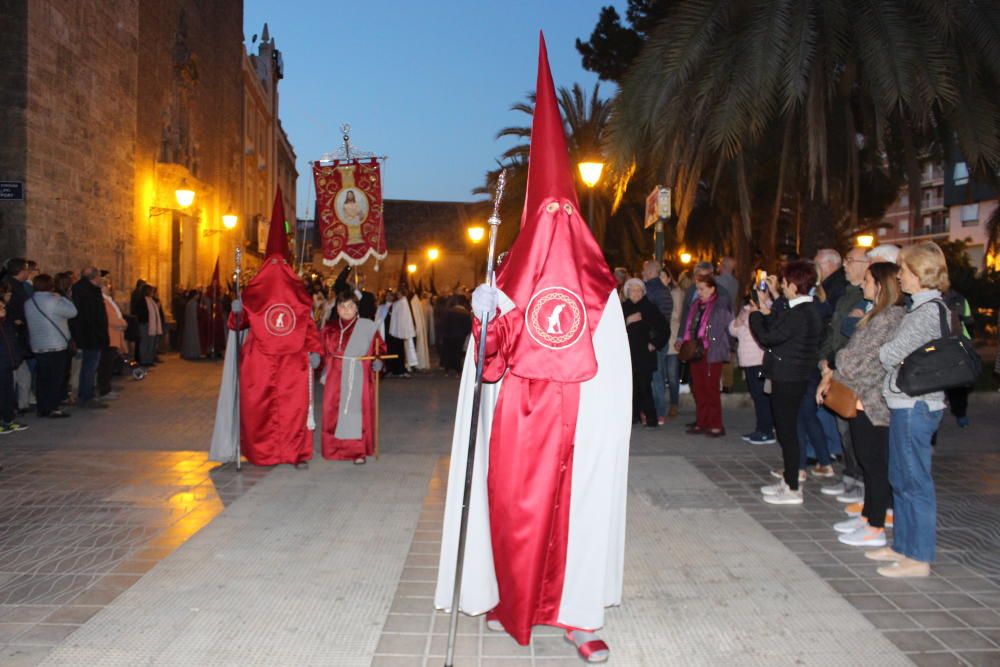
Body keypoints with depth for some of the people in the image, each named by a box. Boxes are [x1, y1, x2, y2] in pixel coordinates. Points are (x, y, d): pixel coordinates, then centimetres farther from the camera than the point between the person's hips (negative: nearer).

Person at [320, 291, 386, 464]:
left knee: (358, 410, -3)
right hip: (336, 379, 2)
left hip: (359, 379, -2)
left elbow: (380, 347, 3)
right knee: (334, 412, 2)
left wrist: (377, 359, -15)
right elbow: (323, 354, 12)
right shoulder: (329, 330, 7)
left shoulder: (368, 327, 0)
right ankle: (336, 448, 15)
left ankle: (359, 451, 8)